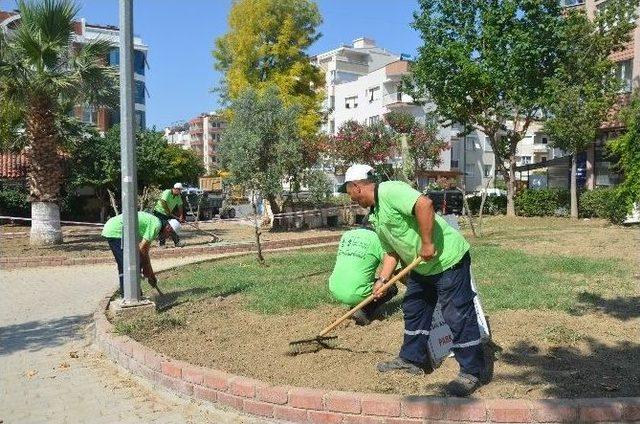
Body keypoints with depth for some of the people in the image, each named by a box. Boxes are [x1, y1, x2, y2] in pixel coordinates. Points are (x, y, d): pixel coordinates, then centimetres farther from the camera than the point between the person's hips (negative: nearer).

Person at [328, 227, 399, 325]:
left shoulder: (346, 234, 13)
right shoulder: (375, 238, -6)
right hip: (356, 295, -7)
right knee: (392, 288, 15)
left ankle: (355, 306, 15)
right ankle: (365, 312, -2)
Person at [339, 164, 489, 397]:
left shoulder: (389, 191, -20)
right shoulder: (375, 216, 11)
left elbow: (424, 204, -34)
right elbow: (393, 250, 16)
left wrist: (427, 244, -29)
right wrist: (383, 280, 8)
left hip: (447, 259, -11)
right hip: (421, 267, 11)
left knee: (458, 315, -3)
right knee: (413, 310, 18)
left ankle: (473, 371, 8)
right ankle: (412, 359, 33)